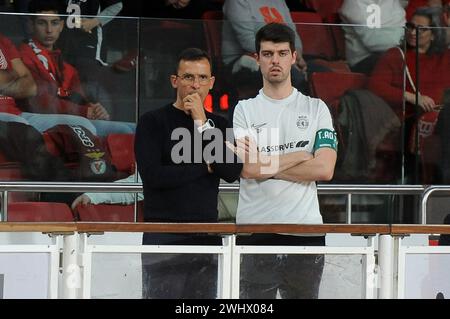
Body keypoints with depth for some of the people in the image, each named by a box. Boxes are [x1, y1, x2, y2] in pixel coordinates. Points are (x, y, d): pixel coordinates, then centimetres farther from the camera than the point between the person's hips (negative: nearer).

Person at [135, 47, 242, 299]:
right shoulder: (153, 122, 2)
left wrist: (202, 124, -7)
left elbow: (232, 172, -3)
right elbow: (153, 175, -12)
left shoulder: (218, 124, 14)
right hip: (163, 235, -3)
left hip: (207, 235, 4)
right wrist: (205, 166, -3)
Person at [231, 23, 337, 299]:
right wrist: (303, 155, -1)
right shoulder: (245, 110, 8)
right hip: (255, 231, -1)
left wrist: (266, 165, -6)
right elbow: (248, 169, -8)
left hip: (306, 231, 1)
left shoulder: (316, 108, 10)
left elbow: (324, 170, -4)